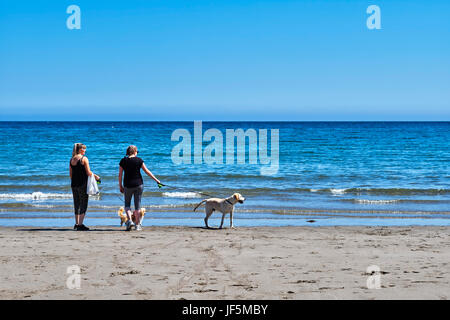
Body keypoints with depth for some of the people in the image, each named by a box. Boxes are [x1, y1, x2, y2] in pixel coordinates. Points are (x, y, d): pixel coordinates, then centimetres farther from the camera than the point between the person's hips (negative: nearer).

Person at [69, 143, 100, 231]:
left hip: (74, 184, 6)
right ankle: (80, 224, -8)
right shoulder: (84, 158, -10)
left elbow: (71, 175, 12)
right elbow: (88, 173, -12)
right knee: (83, 204, -2)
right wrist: (95, 176, 3)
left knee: (76, 204, 15)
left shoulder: (72, 159, 9)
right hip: (82, 184, -6)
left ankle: (76, 224, 20)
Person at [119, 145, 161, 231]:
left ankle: (130, 221, -7)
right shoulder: (139, 160, -4)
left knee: (127, 204, 14)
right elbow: (147, 171, -2)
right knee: (137, 205, 7)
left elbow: (120, 174, -1)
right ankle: (137, 225, 9)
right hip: (138, 184, 0)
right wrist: (156, 180, 5)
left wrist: (120, 186, 8)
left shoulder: (123, 160, -1)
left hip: (128, 185, 0)